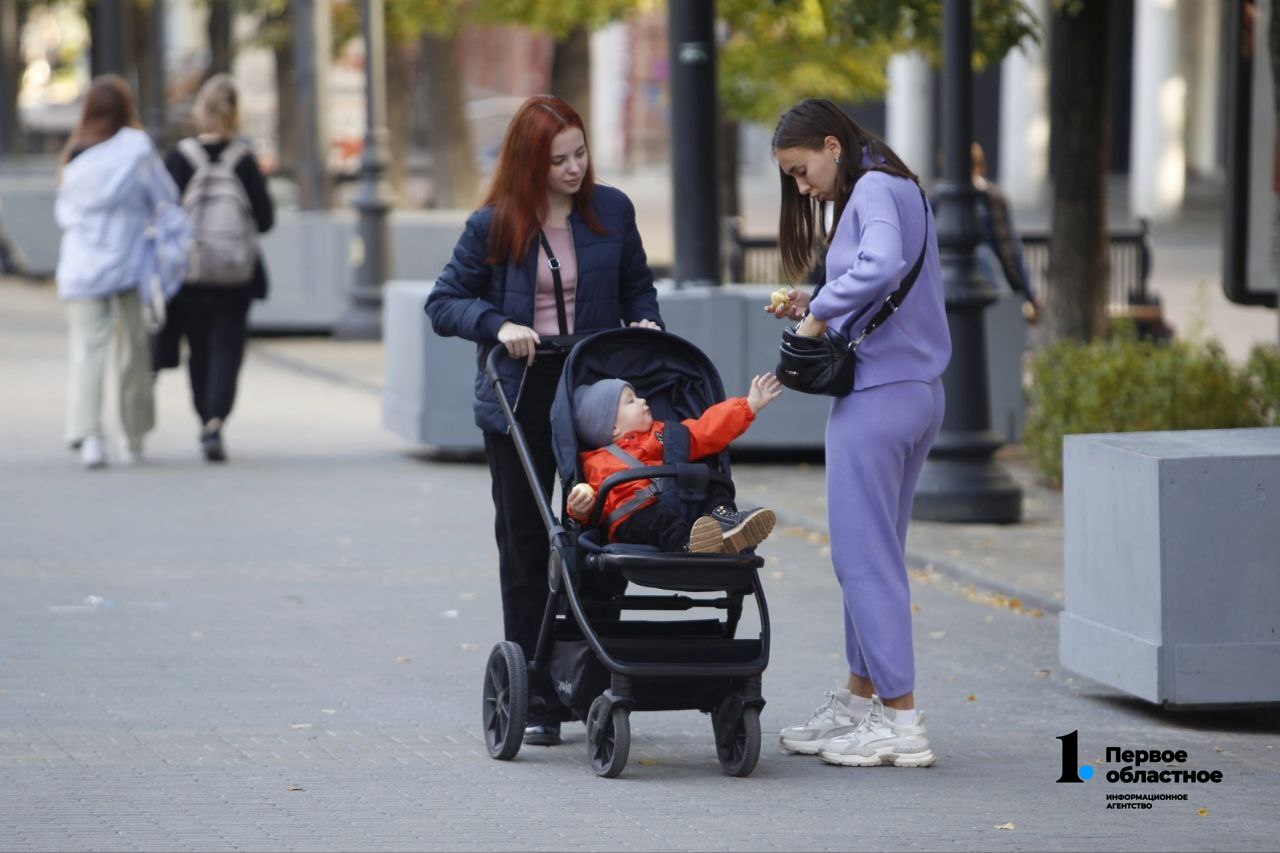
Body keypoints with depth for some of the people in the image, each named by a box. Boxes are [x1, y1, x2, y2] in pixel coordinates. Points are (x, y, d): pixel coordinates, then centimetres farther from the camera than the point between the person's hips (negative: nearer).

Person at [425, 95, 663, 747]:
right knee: (526, 545, 4)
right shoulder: (493, 226, -4)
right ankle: (533, 698, 8)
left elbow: (637, 286, 15)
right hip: (520, 400, -1)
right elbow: (443, 302, 0)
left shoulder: (611, 211, 2)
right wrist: (497, 325, -16)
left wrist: (645, 323, -5)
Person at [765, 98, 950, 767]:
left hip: (877, 394, -10)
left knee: (864, 557, -6)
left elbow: (882, 265, -30)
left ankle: (901, 724, -4)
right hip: (918, 393, 10)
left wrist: (821, 311, -17)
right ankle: (857, 704, 25)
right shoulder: (902, 192, 19)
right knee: (875, 554, 16)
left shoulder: (875, 190, -10)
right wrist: (813, 311, 8)